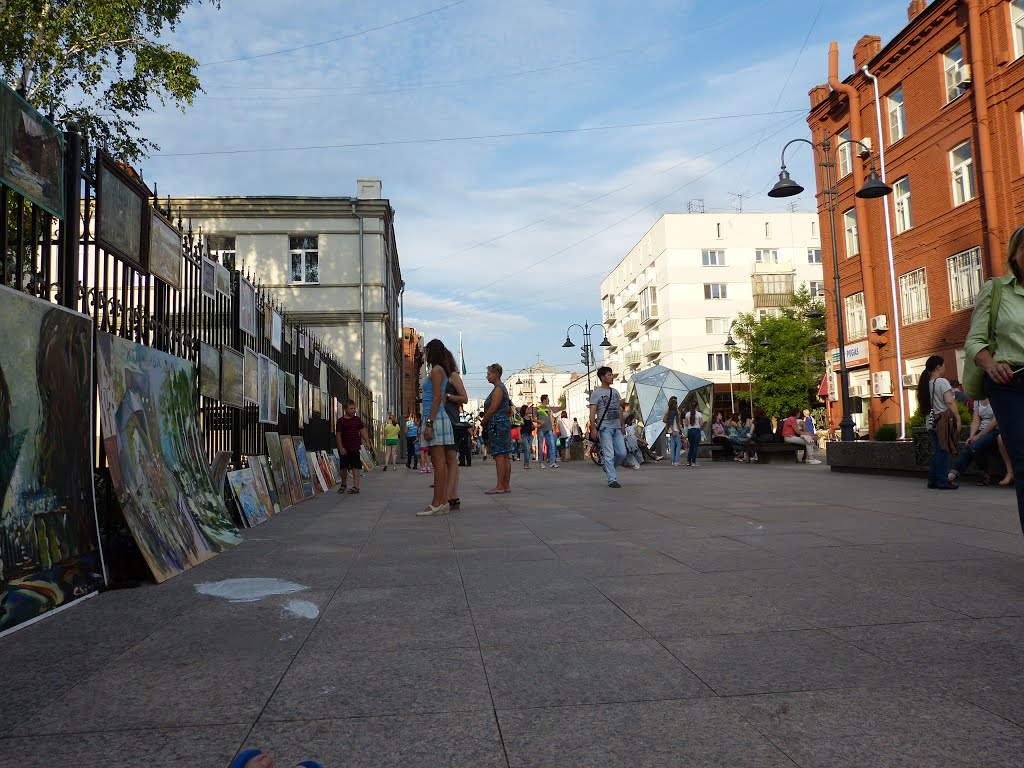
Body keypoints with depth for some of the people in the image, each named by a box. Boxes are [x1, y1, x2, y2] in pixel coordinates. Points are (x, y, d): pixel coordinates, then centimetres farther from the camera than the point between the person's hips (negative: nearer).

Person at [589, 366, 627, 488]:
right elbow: (592, 412, -9)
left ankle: (608, 468, 26)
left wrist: (622, 425, 15)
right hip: (605, 427, -6)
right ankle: (612, 479, -3)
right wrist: (593, 429, -17)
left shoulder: (615, 391, 16)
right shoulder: (596, 393, -4)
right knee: (609, 454, -7)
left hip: (617, 427, 6)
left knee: (622, 453, 3)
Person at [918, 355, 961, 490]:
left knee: (937, 451, 12)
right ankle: (943, 481, -3)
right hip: (944, 419, -7)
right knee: (944, 451, -4)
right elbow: (949, 402, -17)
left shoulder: (927, 383, 12)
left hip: (932, 420, 7)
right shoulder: (942, 381, -10)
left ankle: (932, 480, 14)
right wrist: (958, 418, -15)